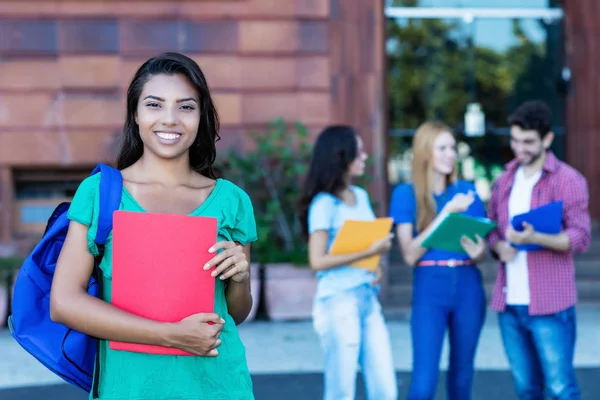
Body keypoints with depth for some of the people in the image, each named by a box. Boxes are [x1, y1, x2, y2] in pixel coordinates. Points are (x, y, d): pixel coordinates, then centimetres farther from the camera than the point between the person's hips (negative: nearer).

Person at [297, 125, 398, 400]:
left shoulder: (361, 196, 12)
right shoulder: (324, 204, -9)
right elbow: (317, 261, -16)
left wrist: (377, 267, 2)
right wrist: (368, 252, -17)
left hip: (368, 299, 7)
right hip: (338, 302, -7)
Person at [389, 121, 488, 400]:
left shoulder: (467, 191, 9)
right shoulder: (406, 193, -1)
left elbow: (483, 248, 12)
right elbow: (410, 254, -10)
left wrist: (477, 252, -13)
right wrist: (447, 211, -13)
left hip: (468, 289, 3)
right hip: (430, 291, -3)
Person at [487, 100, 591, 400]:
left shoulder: (568, 181, -6)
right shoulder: (504, 181, 13)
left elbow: (580, 238, -12)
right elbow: (491, 228, 19)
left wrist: (534, 238, -27)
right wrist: (499, 246, -5)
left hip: (550, 304, -5)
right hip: (509, 303, 6)